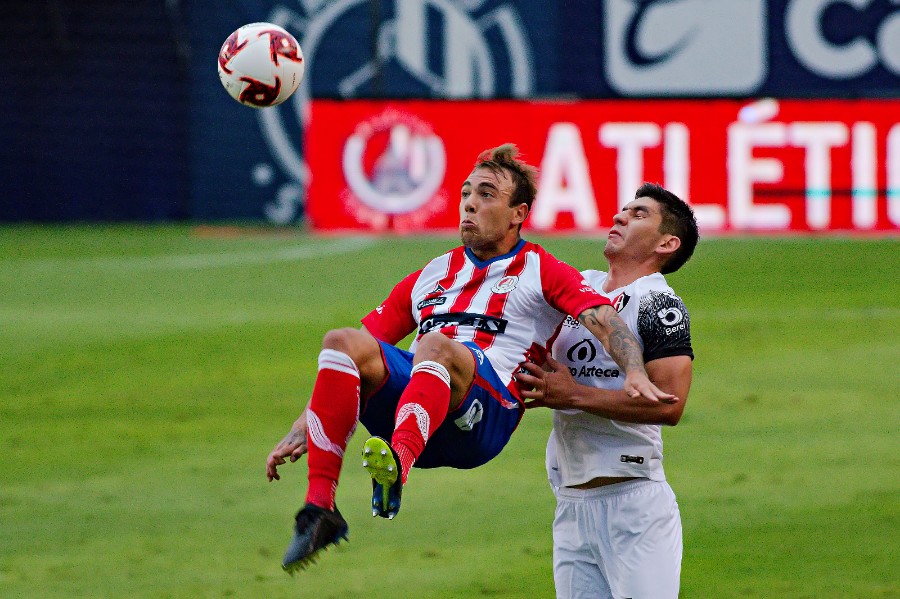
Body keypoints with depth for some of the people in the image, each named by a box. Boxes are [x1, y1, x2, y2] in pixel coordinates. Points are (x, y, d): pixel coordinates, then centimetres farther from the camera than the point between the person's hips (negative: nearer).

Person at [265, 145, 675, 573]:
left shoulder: (540, 273, 17)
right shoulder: (431, 276, 31)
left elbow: (602, 318, -3)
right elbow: (347, 366, 28)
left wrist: (634, 372, -25)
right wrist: (300, 432, 17)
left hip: (482, 418, -4)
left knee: (435, 346, -35)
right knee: (342, 343, -24)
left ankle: (396, 468, -64)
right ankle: (319, 509, -35)